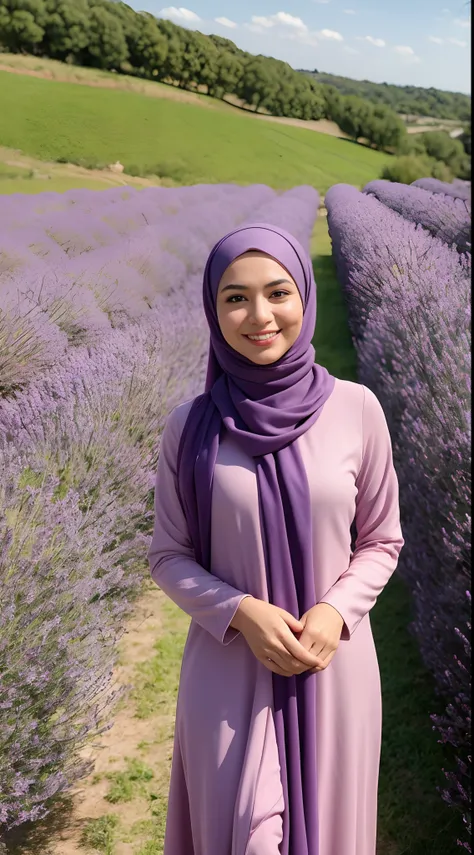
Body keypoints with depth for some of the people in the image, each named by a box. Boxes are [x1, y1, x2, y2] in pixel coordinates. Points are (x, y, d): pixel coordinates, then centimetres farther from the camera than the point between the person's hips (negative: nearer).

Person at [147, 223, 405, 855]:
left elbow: (381, 541, 2)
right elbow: (168, 557, -1)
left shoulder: (356, 409, -9)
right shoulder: (190, 426, -9)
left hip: (333, 666, 1)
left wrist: (335, 611, -15)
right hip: (228, 667, 0)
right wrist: (241, 612, -16)